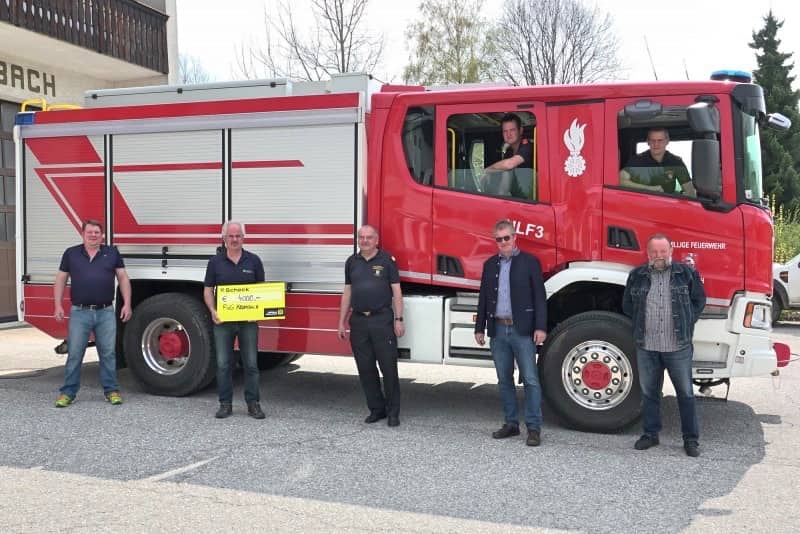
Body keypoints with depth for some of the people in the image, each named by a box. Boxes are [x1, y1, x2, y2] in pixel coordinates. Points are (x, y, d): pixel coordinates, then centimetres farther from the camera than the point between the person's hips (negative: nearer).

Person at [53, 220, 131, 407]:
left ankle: (111, 390, 16)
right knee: (74, 354, 3)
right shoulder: (71, 254, 6)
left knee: (108, 353, 6)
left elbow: (123, 278, 7)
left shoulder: (112, 253, 7)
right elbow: (60, 280, 9)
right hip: (79, 312, 0)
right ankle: (68, 392, 12)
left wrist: (127, 304, -1)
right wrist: (58, 306, 1)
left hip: (106, 313, 0)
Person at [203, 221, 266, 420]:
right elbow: (208, 290, 6)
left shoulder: (253, 261, 4)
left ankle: (253, 404, 11)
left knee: (251, 364, 3)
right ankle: (225, 404, 15)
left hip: (248, 321, 0)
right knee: (223, 364, 4)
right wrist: (212, 311, -10)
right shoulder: (215, 261, 5)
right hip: (223, 321, 0)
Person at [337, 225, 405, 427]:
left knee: (389, 367, -2)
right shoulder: (352, 262, 11)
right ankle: (376, 409, 20)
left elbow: (396, 291, -1)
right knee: (365, 368, 8)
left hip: (382, 320, -4)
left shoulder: (387, 260, 0)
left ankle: (393, 412, 8)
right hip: (358, 320, 4)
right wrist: (341, 323, 11)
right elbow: (347, 293, 14)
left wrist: (398, 319, -8)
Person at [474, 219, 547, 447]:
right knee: (504, 380, 11)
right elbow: (484, 298, 15)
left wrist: (541, 327, -12)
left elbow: (539, 297, -5)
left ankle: (534, 427, 1)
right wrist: (479, 328, 12)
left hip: (522, 330, -5)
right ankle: (511, 423, 21)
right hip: (498, 329, 5)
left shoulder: (529, 262, -1)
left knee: (530, 379, -4)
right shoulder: (490, 264, 13)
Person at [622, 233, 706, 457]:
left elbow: (699, 300, 11)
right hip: (646, 346, 2)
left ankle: (691, 439, 15)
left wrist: (687, 323, 4)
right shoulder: (637, 276, 6)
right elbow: (627, 304, 17)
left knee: (685, 393, 5)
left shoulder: (686, 273, 3)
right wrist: (641, 325, 10)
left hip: (678, 346, -2)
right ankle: (650, 434, 24)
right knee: (649, 392, 11)